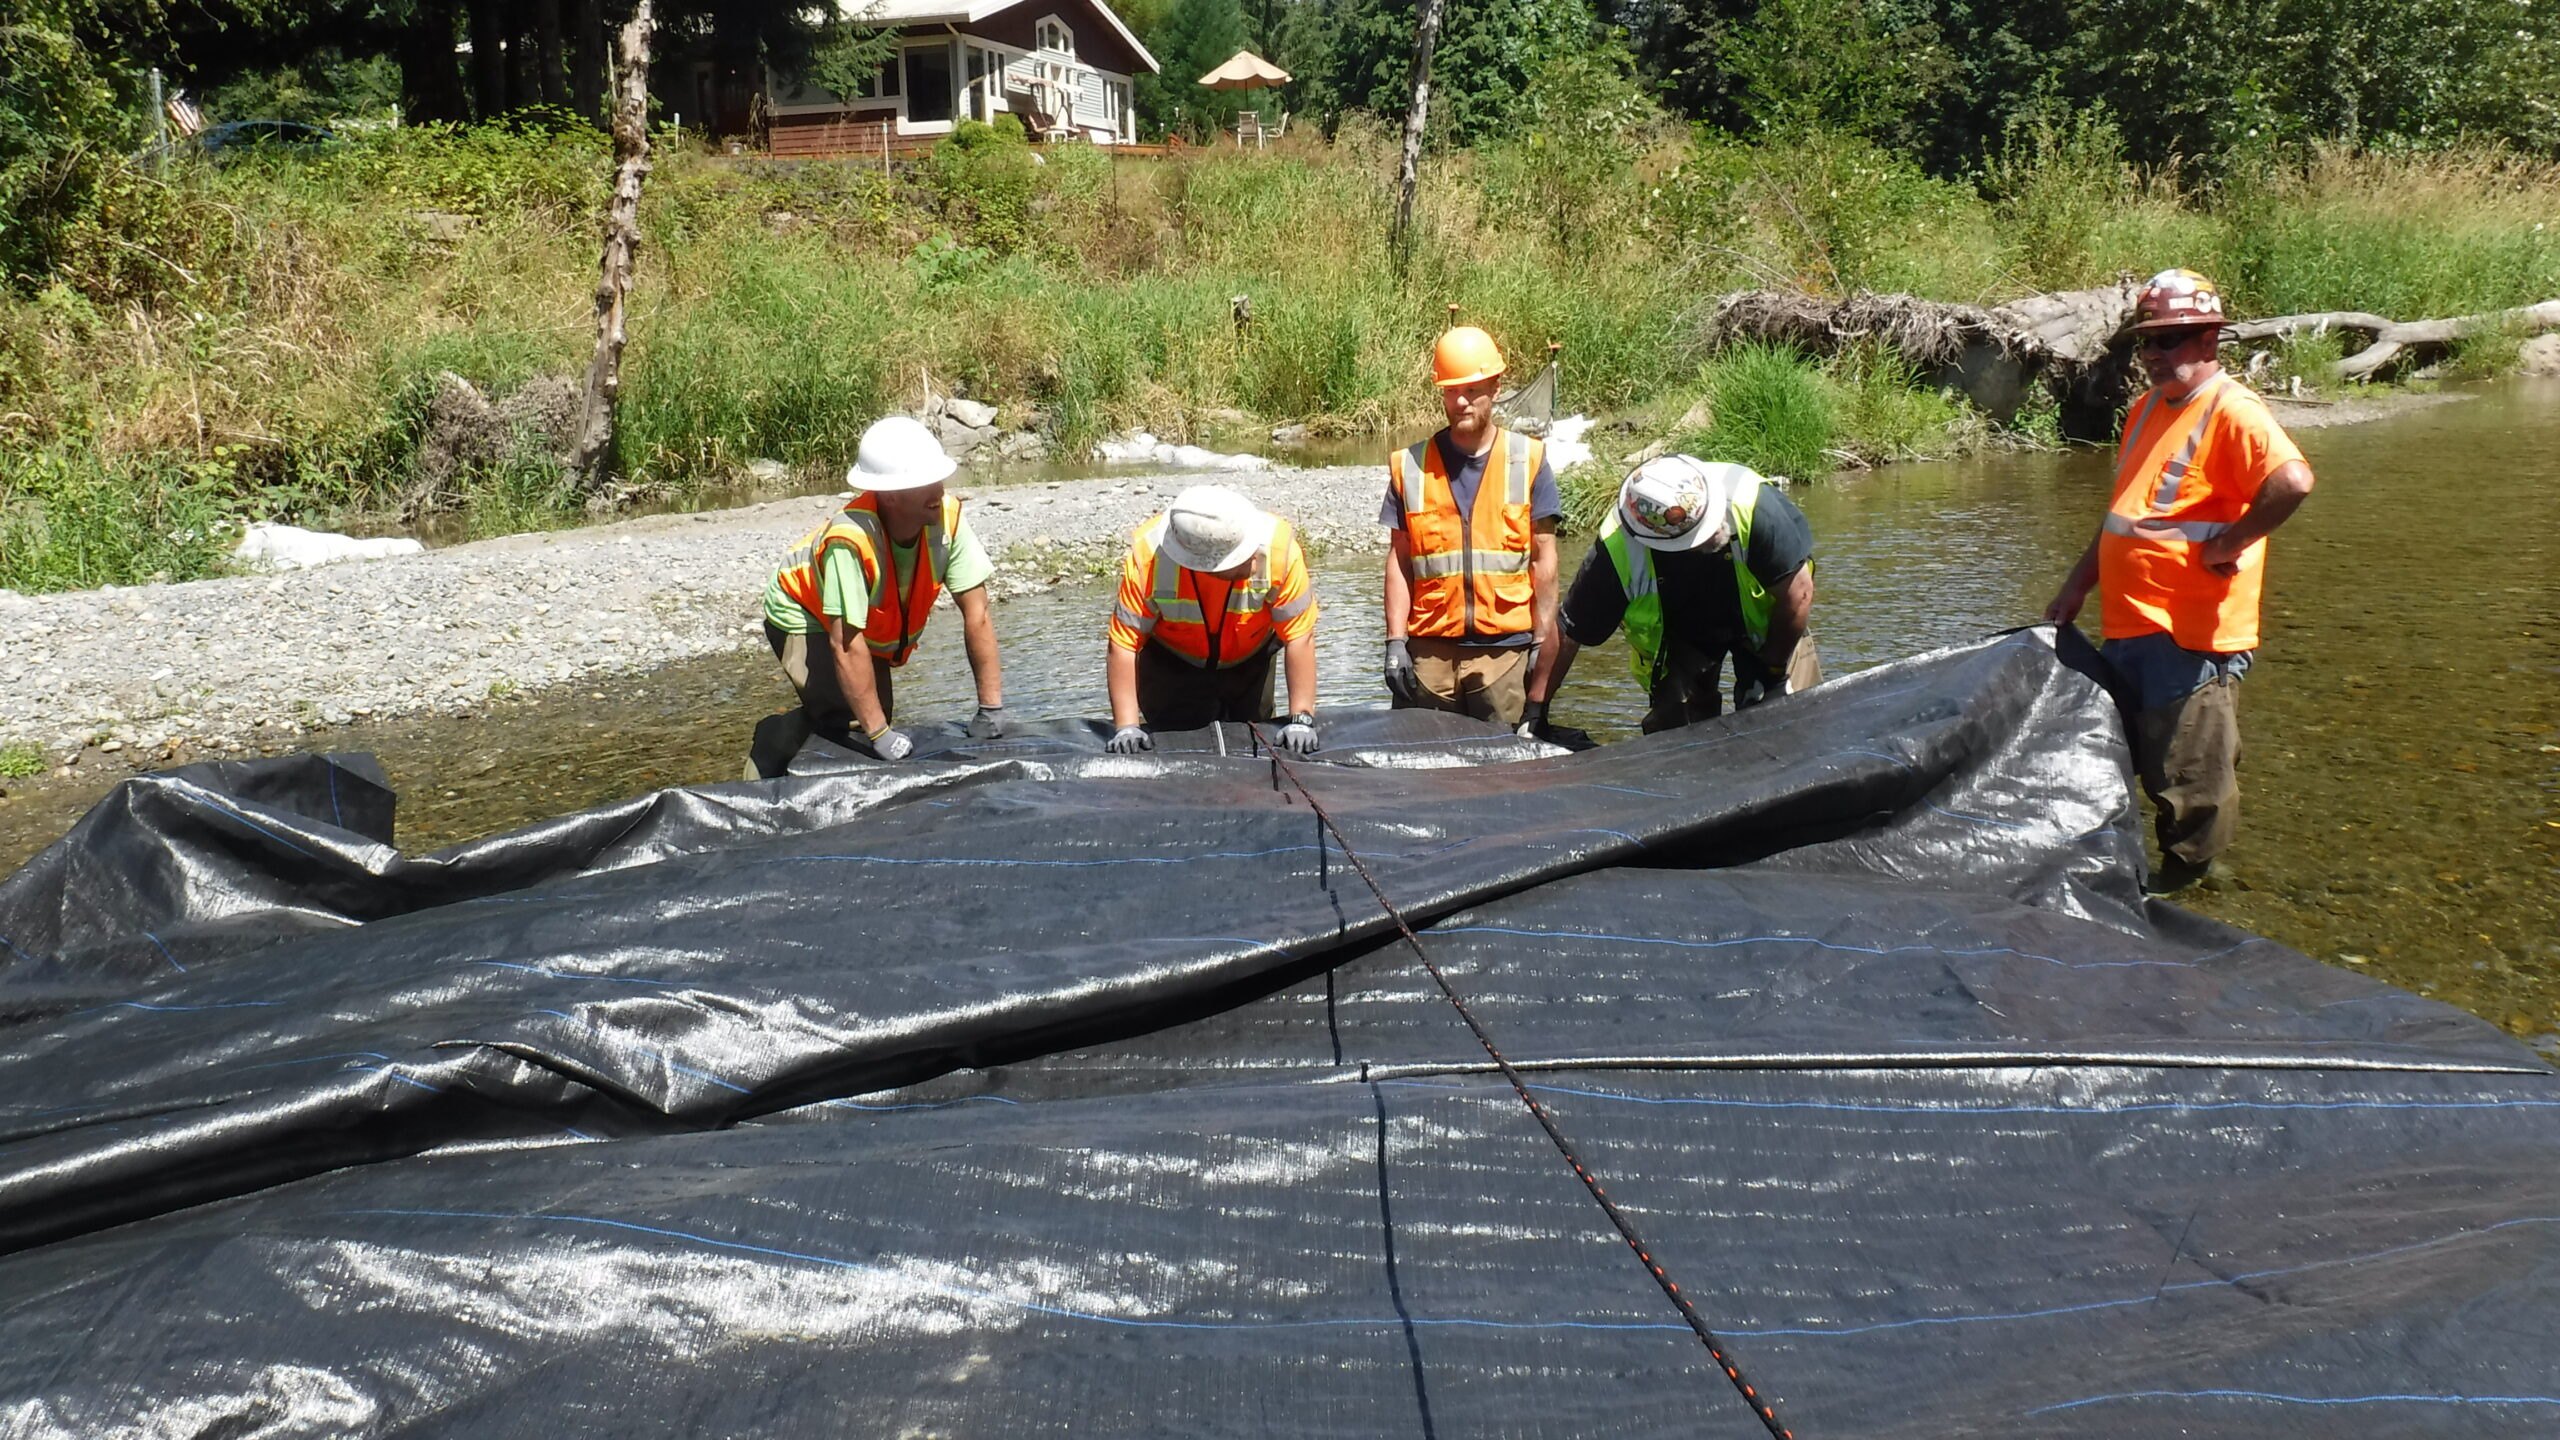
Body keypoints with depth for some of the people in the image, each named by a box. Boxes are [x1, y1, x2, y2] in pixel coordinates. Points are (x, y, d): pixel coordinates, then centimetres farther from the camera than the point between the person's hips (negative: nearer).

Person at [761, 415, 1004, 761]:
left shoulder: (946, 518, -28)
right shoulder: (851, 540, -42)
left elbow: (976, 616, -22)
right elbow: (845, 644, -39)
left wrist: (991, 708, -21)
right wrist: (880, 734, -37)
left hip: (875, 629, 6)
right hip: (804, 617, -6)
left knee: (879, 717, 5)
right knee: (846, 723, -21)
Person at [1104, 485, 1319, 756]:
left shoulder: (1279, 548, -34)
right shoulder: (1146, 556, -35)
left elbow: (1299, 635, -29)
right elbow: (1124, 643, -31)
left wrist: (1302, 719, -31)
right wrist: (1126, 726, -36)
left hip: (1251, 660, 1)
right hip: (1172, 664, -1)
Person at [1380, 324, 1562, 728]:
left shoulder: (1528, 460, 4)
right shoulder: (1410, 467, 6)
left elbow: (1543, 559, 4)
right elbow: (1399, 560, 8)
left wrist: (1543, 642, 0)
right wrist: (1395, 641, 2)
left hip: (1506, 649, -1)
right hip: (1430, 649, 1)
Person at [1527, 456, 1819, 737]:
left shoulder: (1753, 503, -38)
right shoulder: (1617, 550, -35)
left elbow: (1797, 591, -24)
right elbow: (1569, 633, -23)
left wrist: (1772, 672, -14)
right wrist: (1536, 707, -19)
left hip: (1765, 618, 0)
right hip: (1678, 629, 0)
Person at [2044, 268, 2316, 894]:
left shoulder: (2233, 410, -13)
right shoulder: (2147, 409, 16)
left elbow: (2293, 481, -31)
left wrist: (2226, 544, -22)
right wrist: (2077, 585, 21)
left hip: (2192, 635, -9)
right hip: (2128, 627, 9)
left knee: (2189, 781, -1)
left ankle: (2180, 888, 13)